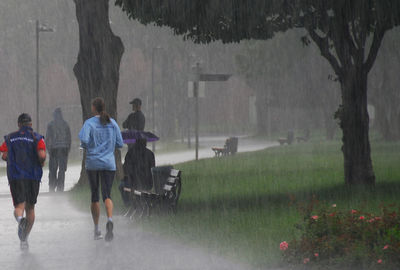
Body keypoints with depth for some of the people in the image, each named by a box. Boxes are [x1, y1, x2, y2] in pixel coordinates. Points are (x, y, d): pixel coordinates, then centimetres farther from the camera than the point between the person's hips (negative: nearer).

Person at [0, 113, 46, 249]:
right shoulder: (37, 138, 2)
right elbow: (42, 155, -12)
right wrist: (42, 163, 9)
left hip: (15, 176, 0)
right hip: (33, 176, 0)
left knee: (19, 205, -6)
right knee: (30, 207, 14)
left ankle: (19, 218, -43)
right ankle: (24, 239, 13)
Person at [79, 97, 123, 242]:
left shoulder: (89, 123, -5)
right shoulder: (112, 123, 4)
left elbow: (84, 139, -21)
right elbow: (120, 144, 4)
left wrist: (85, 146, 1)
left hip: (92, 163, -1)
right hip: (109, 163, 1)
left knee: (95, 196, 11)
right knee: (107, 195, -4)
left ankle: (96, 230, 16)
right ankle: (109, 220, -33)